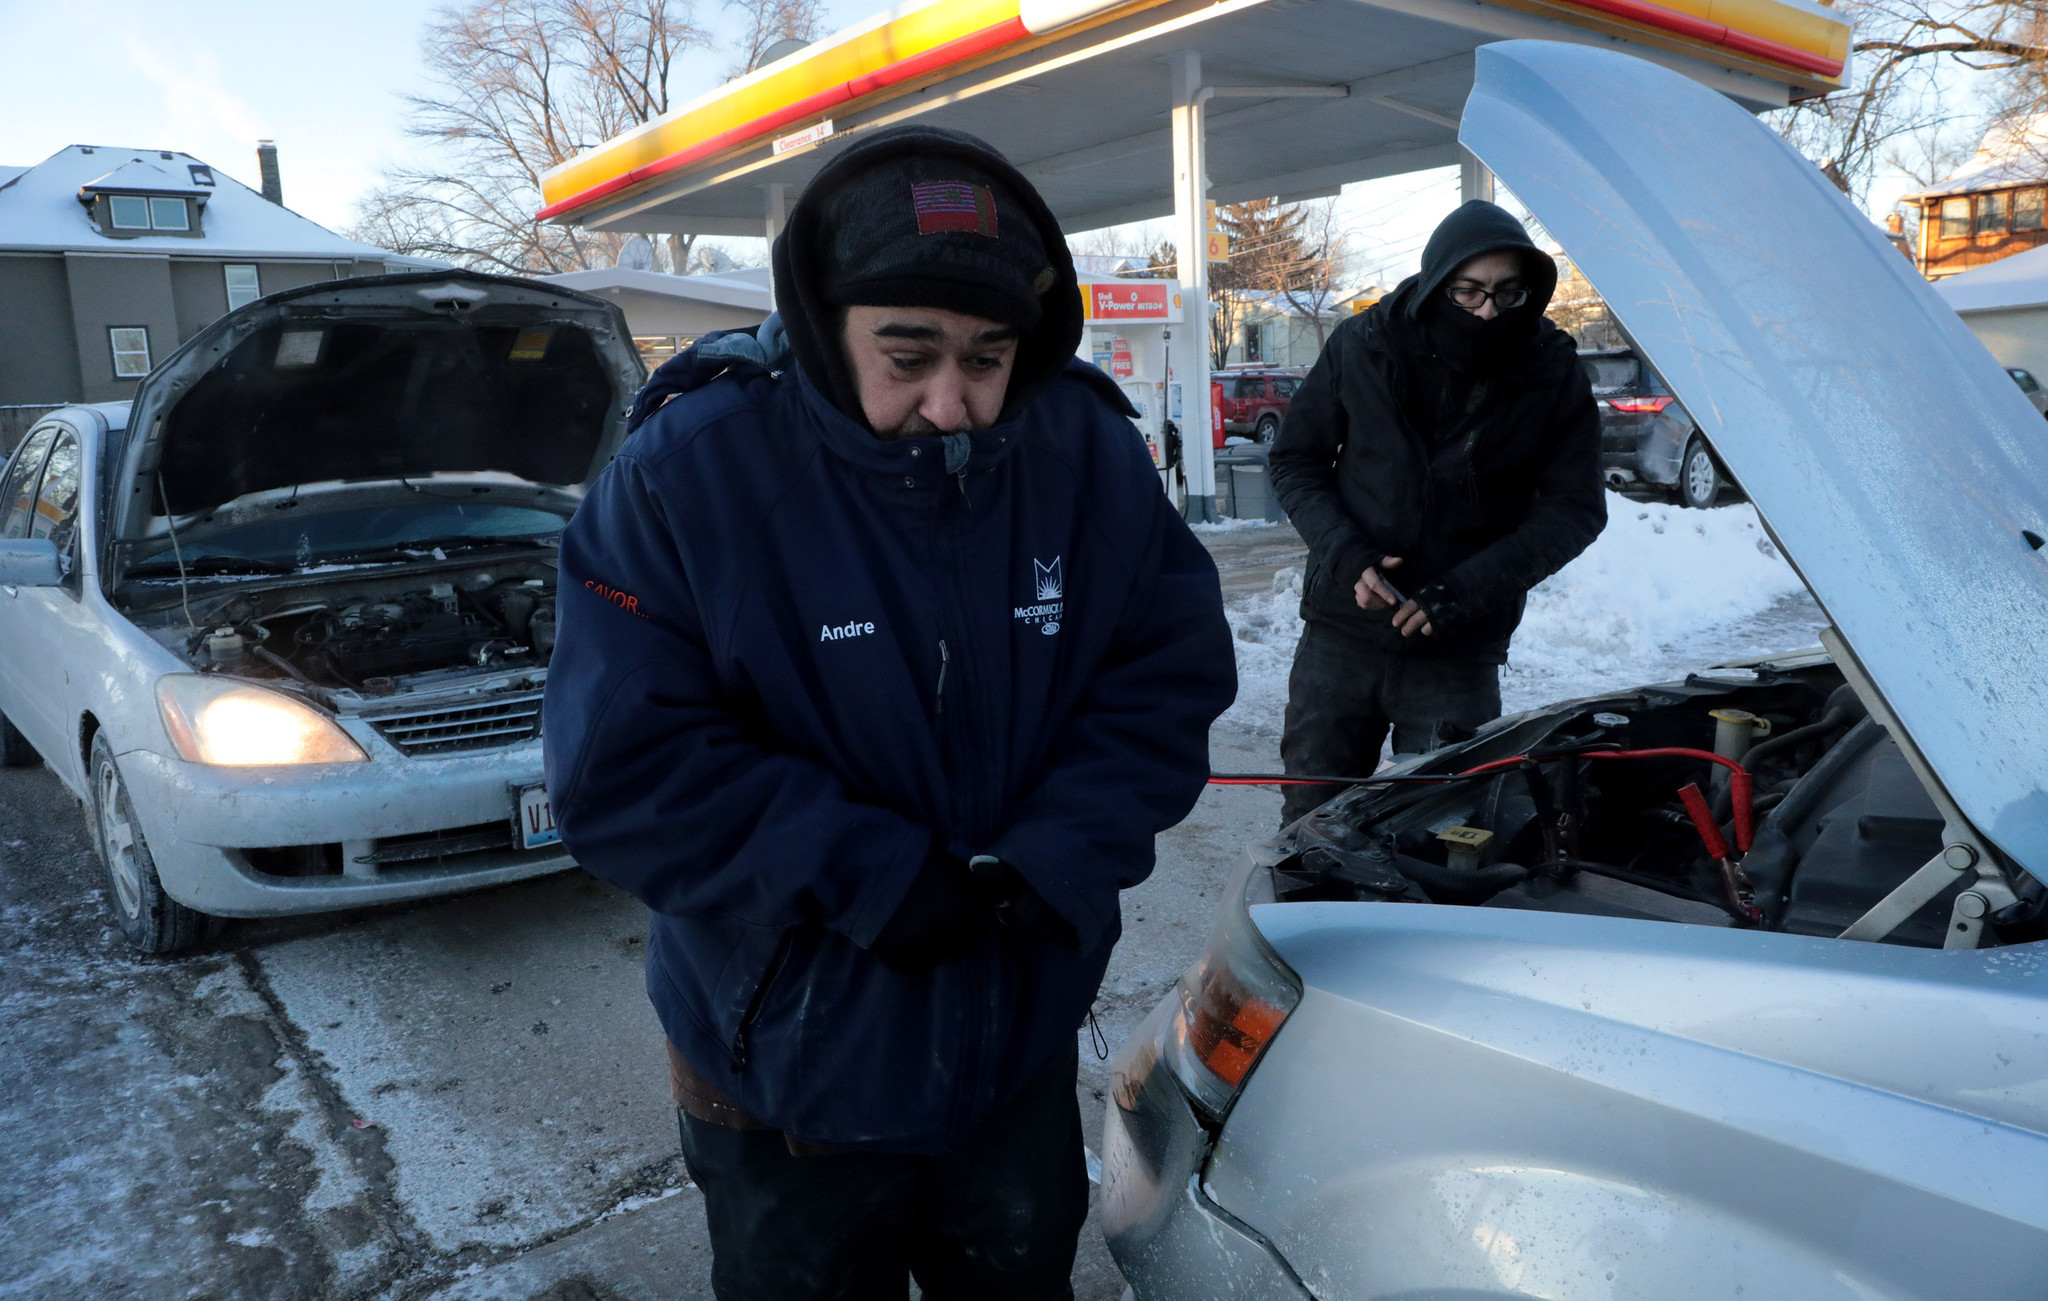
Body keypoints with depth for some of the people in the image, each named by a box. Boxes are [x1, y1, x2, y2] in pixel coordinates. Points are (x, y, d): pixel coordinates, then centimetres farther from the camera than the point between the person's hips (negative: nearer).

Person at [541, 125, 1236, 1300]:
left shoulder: (1092, 453, -10)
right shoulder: (688, 474, -19)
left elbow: (1172, 674, -6)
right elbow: (624, 767, -19)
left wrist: (1051, 866, -20)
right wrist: (871, 880, -24)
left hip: (1020, 1046, 3)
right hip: (786, 1068, -2)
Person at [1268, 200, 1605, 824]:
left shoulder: (1552, 374, -4)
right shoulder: (1364, 344, -3)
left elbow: (1575, 508, -2)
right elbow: (1295, 462, 4)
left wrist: (1467, 589, -15)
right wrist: (1347, 555, -12)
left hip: (1458, 655, -1)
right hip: (1340, 633, 1)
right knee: (1310, 817, 10)